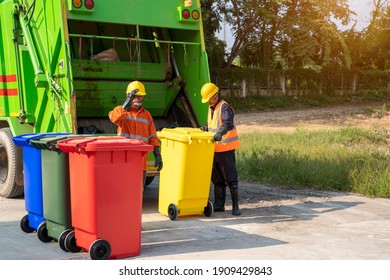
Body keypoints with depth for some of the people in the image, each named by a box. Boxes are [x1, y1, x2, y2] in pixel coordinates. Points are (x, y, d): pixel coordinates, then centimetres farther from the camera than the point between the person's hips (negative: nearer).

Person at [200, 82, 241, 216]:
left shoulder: (224, 107, -13)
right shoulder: (211, 108, 16)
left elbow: (228, 123, -30)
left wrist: (220, 133, -47)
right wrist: (206, 128, 7)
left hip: (226, 148, -9)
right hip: (215, 148, 9)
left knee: (230, 177, -5)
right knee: (217, 178, 14)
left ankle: (235, 206, 0)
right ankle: (219, 205, 22)